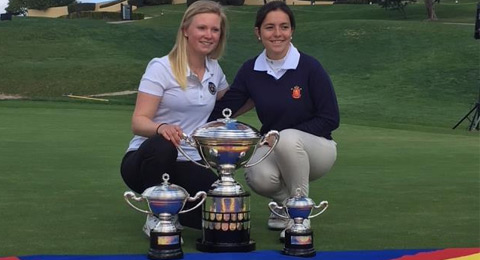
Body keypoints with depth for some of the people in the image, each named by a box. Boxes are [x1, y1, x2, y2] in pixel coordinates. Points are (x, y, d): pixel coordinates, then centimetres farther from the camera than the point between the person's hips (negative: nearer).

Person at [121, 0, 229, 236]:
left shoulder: (214, 70, 7)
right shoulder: (161, 68, -10)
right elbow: (138, 122, -17)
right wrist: (161, 127, -39)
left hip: (188, 165, 4)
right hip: (145, 159, -4)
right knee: (162, 145, -41)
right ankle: (156, 217, -14)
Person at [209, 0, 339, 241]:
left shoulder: (309, 67, -14)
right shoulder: (250, 70, -3)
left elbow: (330, 119, -11)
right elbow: (221, 112, -3)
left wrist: (286, 135, -19)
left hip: (313, 147, -2)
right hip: (274, 148, 2)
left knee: (287, 139, -36)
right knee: (258, 177, -32)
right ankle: (284, 202, 6)